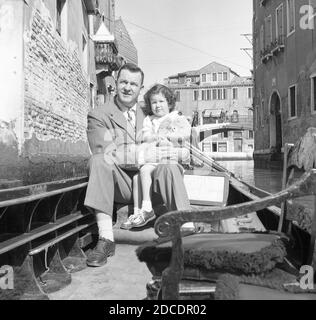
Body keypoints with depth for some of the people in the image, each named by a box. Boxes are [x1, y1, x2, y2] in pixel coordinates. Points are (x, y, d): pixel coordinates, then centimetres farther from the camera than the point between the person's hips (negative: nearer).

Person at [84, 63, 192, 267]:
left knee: (169, 167, -28)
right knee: (98, 161, -30)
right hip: (120, 183, -1)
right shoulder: (98, 115, 9)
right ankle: (106, 239, -30)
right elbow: (103, 153, -9)